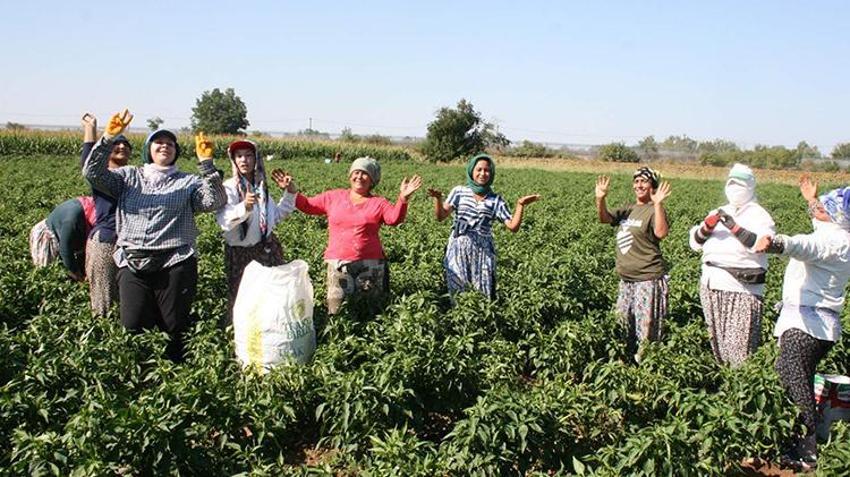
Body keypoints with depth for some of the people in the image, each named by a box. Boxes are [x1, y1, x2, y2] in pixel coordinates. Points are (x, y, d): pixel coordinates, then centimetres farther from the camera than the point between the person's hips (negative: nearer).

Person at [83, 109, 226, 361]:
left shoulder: (188, 182, 10)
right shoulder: (129, 177, 14)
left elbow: (216, 201, -6)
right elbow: (93, 172, 0)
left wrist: (206, 163, -16)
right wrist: (108, 137, -13)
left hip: (175, 264, -1)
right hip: (133, 263, 1)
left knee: (175, 330, 4)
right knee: (133, 329, 2)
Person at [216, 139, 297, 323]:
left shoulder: (261, 186, 6)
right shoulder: (228, 188, -12)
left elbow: (276, 215, 18)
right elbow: (224, 221, -29)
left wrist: (290, 193, 9)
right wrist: (244, 207, -46)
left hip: (267, 248, 6)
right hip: (239, 252, -5)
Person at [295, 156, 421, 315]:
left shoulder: (379, 203, 3)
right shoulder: (334, 197, 9)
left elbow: (395, 218, -14)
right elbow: (308, 205, 12)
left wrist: (403, 198, -30)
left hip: (370, 264, -1)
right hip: (339, 264, 1)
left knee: (374, 312, 9)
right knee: (336, 313, 0)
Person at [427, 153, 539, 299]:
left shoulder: (496, 200, 4)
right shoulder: (459, 192, 3)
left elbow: (513, 226, -2)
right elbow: (440, 216, -5)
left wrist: (520, 205, -14)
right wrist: (438, 198, -22)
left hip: (483, 252, 0)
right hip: (458, 250, 0)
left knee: (485, 296, -1)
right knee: (455, 294, 4)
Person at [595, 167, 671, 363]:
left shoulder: (654, 210, -9)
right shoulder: (629, 209, 13)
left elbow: (661, 233, -26)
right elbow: (605, 218, 1)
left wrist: (658, 204, -34)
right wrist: (600, 198, -16)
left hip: (647, 280, -8)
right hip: (626, 279, 8)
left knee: (646, 330, -6)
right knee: (623, 323, 17)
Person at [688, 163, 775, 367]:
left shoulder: (758, 215, 0)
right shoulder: (719, 213, 17)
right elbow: (695, 243, 10)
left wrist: (735, 227, -25)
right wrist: (707, 226, -9)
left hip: (742, 288, -6)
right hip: (711, 284, 6)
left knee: (739, 346, -10)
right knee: (716, 339, 13)